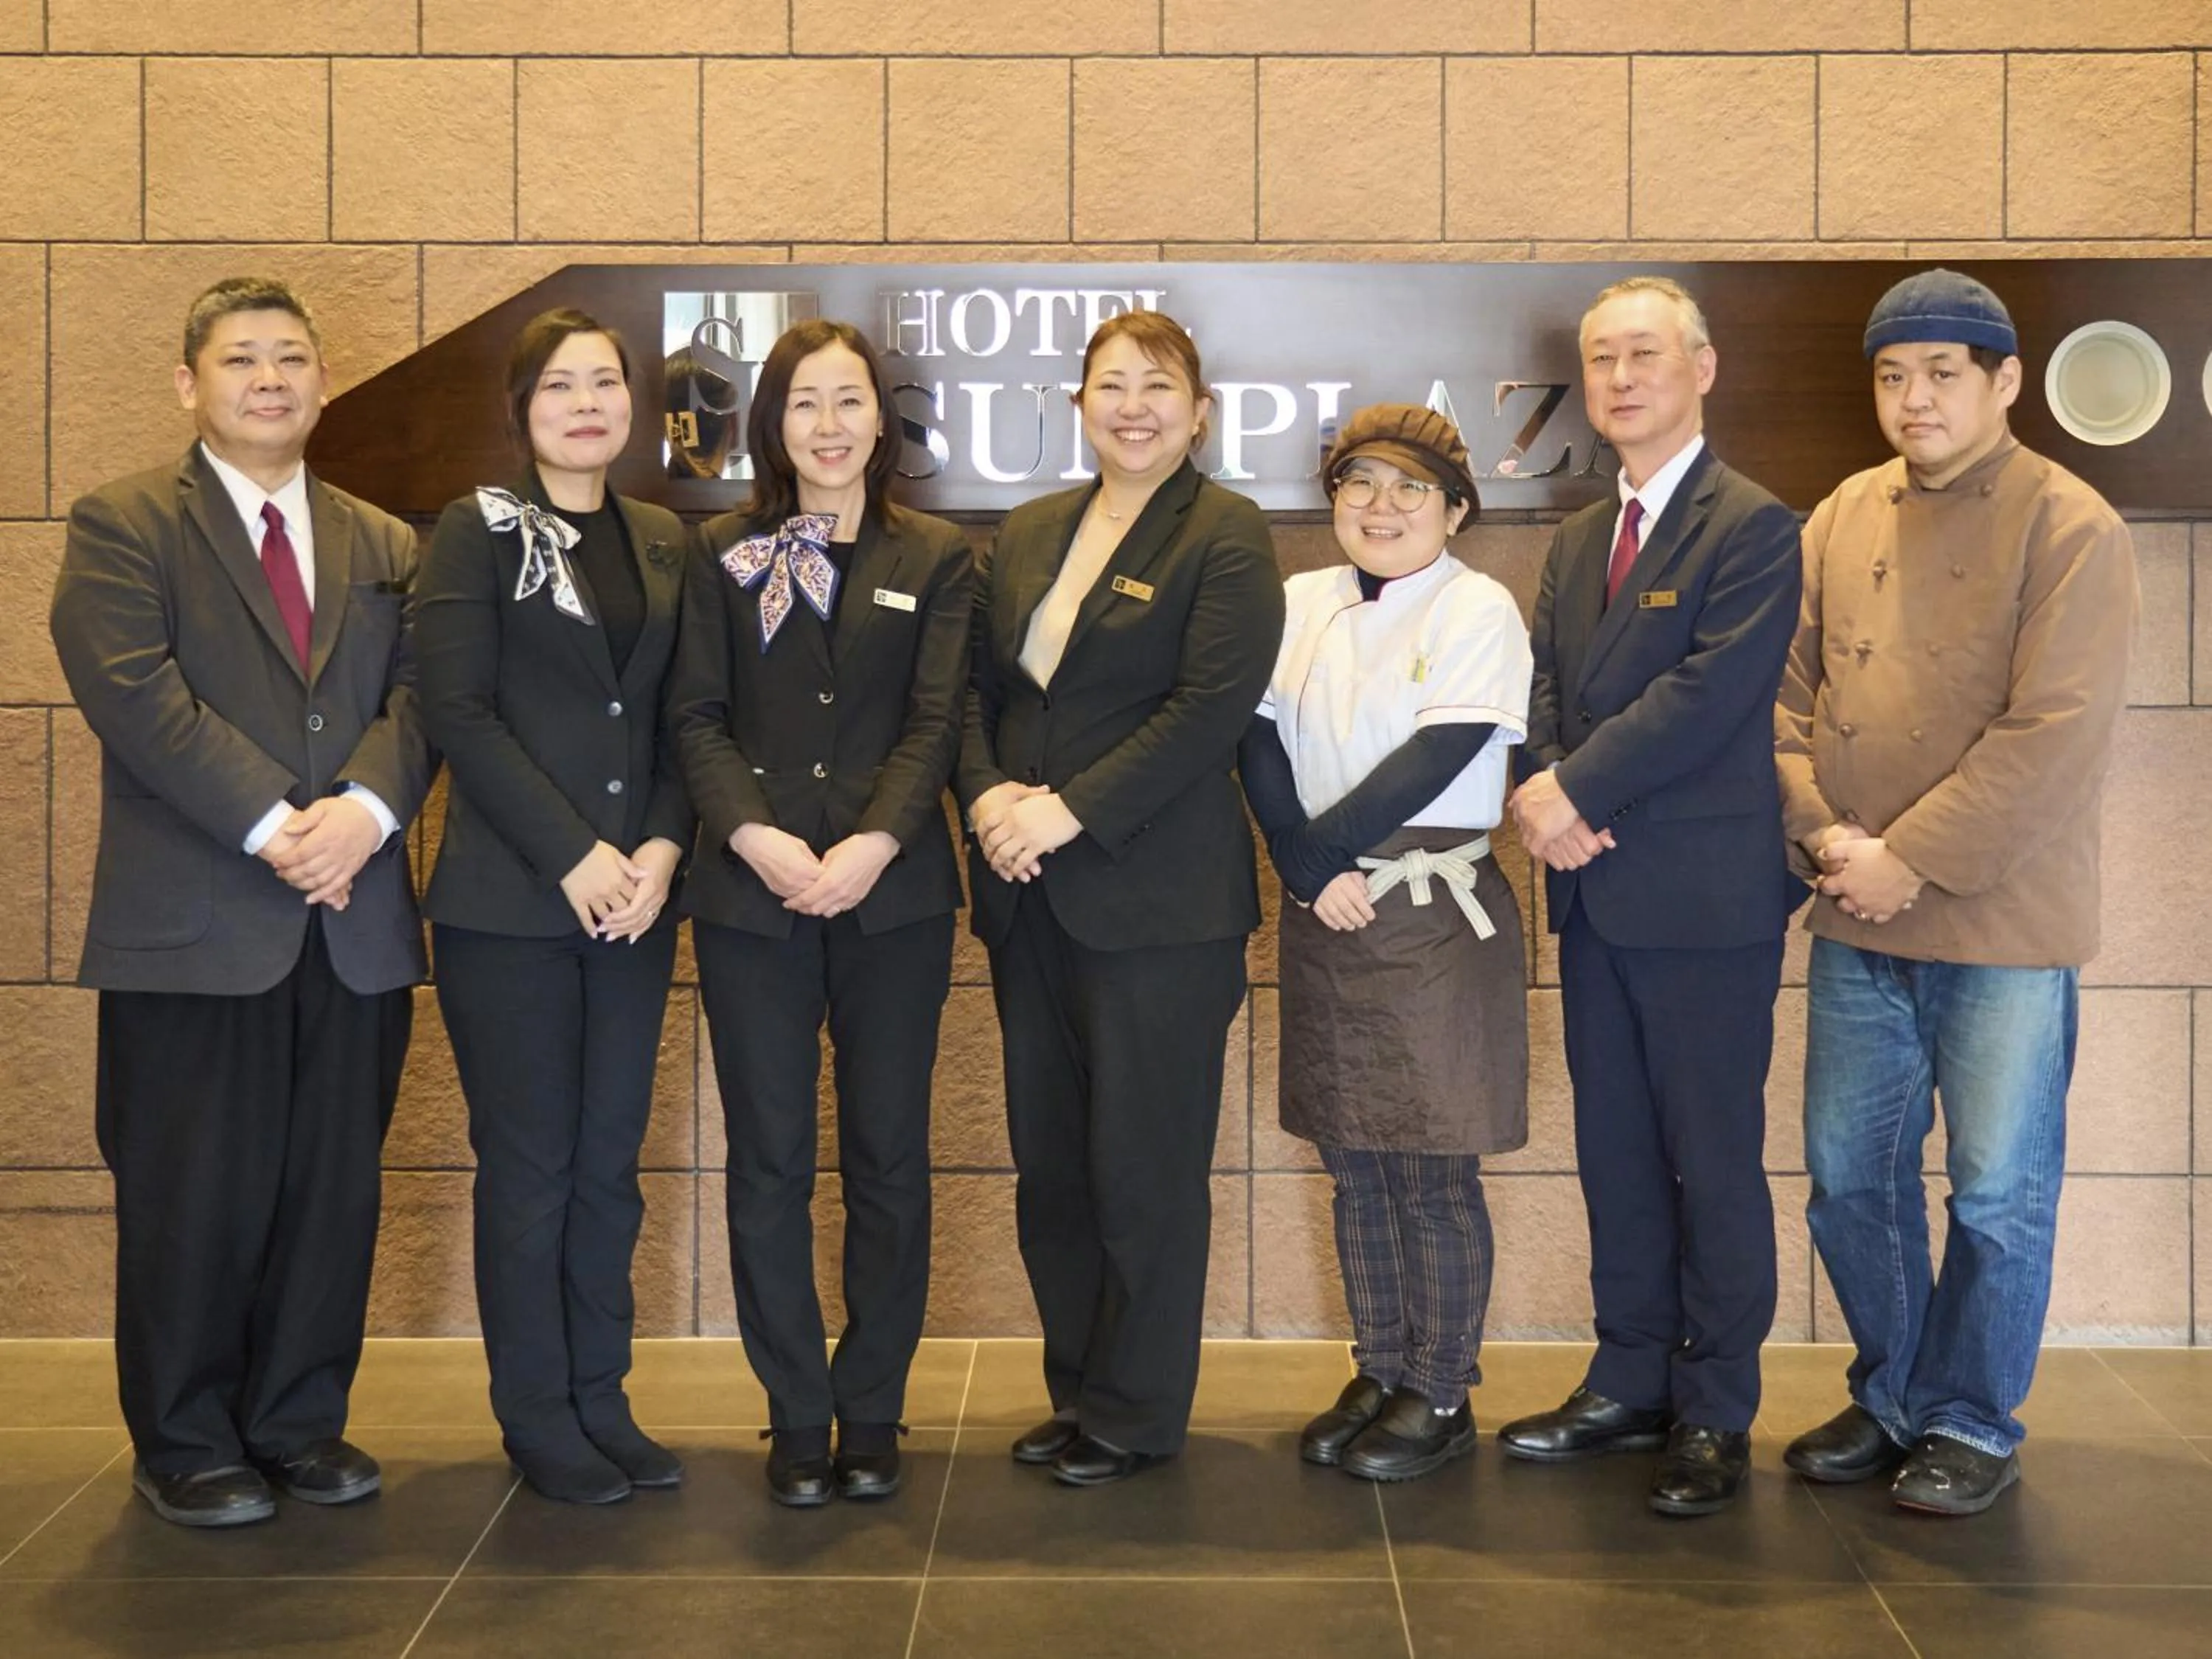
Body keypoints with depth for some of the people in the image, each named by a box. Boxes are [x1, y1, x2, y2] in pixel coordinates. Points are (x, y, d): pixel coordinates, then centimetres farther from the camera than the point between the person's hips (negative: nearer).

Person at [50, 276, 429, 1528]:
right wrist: (272, 826, -17)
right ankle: (185, 1447, 16)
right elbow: (134, 694, -11)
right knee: (194, 1200, 2)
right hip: (192, 924, -4)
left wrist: (368, 806, -15)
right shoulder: (121, 527, 2)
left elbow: (416, 693, 5)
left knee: (336, 1192, 8)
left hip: (355, 924, 4)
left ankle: (302, 1424, 22)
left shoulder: (386, 547, 17)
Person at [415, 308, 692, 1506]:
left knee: (609, 1161, 9)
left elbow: (682, 717, 11)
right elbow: (455, 709, -10)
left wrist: (661, 848, -5)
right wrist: (571, 855, -15)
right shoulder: (478, 533, -2)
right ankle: (537, 1419, 13)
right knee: (529, 1166, 1)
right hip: (510, 902, -4)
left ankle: (600, 1400, 19)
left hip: (635, 897, 4)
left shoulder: (662, 543, 12)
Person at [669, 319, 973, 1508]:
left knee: (888, 1159, 4)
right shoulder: (723, 555, 9)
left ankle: (872, 1414, 16)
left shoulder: (935, 561, 8)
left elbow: (936, 722, -1)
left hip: (893, 894, 0)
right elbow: (696, 716, 2)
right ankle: (796, 1419, 14)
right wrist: (759, 839, -14)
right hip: (751, 892, 0)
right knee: (769, 1164, 3)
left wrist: (870, 847, -16)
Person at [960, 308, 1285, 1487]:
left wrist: (1072, 811, -17)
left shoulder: (1225, 536, -4)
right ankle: (1077, 1387, 25)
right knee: (1047, 1163, 11)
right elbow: (975, 686, 14)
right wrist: (987, 793, -6)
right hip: (1030, 898, 6)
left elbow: (1210, 706, -13)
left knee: (1144, 1167, 1)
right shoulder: (1027, 535, 15)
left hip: (1157, 898, -6)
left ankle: (1135, 1412, 15)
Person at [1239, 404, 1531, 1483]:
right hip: (1324, 912, 5)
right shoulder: (1298, 606, 8)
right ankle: (1379, 1374, 25)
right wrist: (1311, 874, -12)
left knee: (1433, 1173, 0)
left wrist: (1314, 847, -12)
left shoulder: (1479, 611, -6)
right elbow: (1260, 747, 1)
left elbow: (1437, 759, -15)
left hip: (1435, 917, -5)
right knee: (1355, 1167, 12)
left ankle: (1440, 1399, 13)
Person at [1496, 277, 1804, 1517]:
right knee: (1615, 1157, 14)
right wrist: (1548, 795, -7)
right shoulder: (1581, 539, 16)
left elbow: (1708, 694, -18)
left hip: (1705, 898, -7)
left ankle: (1715, 1417, 13)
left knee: (1714, 1162, 2)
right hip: (1596, 896, 7)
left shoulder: (1752, 528, -8)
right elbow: (1550, 693, 12)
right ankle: (1631, 1387, 26)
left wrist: (1575, 790, -16)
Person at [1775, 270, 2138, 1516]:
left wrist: (1912, 860, -18)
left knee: (2001, 1192, 5)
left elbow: (2057, 738, -16)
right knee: (1851, 1175, 13)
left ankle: (1972, 1426, 22)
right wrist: (1823, 833, -9)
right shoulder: (1843, 519, 8)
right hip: (1858, 919, 5)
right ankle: (1892, 1401, 31)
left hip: (2004, 925, -5)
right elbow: (1791, 690, 7)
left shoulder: (2071, 528, -9)